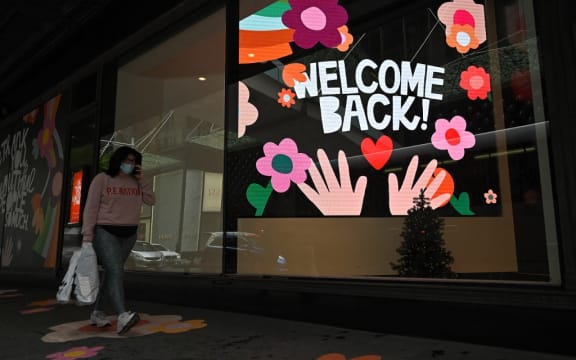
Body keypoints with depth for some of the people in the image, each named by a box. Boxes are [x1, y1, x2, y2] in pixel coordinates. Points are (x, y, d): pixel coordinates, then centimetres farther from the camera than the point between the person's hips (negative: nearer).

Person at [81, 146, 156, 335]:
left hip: (128, 234, 5)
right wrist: (87, 236, -12)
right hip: (105, 232, -5)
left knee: (111, 273, 11)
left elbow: (151, 200, 1)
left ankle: (97, 313, 25)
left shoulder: (135, 182, 9)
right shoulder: (102, 179, -3)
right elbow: (91, 208, -6)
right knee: (115, 271, -18)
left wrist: (142, 179, -4)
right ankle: (123, 316, -29)